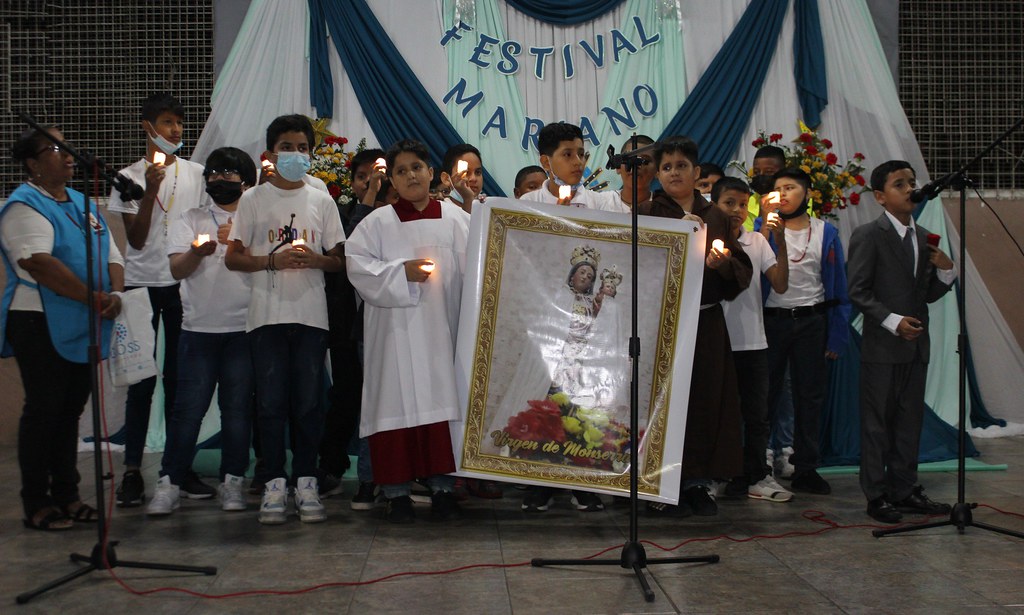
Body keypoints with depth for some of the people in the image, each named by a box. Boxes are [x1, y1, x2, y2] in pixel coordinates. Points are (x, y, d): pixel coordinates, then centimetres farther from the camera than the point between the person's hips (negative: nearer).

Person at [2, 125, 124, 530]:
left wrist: (116, 294, -6)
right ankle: (36, 503, 7)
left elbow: (111, 255, 14)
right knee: (43, 410, -3)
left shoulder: (82, 203, 17)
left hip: (83, 327, 7)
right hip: (42, 325, -7)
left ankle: (67, 494, 22)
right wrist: (93, 297, -22)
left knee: (71, 410, 13)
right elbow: (40, 263, -22)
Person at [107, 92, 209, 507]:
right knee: (141, 380, -1)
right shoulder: (130, 178, 3)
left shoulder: (196, 173, 10)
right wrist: (150, 190, -13)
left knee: (180, 379, 5)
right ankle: (132, 470, 5)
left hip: (185, 285, 2)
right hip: (142, 285, -2)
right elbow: (136, 239, -4)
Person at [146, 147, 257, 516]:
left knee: (238, 406, 1)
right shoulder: (190, 220, 15)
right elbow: (177, 269, 1)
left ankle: (232, 482, 10)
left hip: (244, 329, 0)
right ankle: (169, 483, 2)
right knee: (188, 407, -4)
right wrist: (197, 252, -20)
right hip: (199, 328, 1)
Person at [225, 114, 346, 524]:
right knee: (271, 403, -2)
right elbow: (233, 258, 5)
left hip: (311, 315, 1)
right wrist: (273, 261, -10)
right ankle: (274, 484, 4)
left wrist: (315, 259, -9)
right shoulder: (253, 200, 8)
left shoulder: (322, 202, 12)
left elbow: (338, 261, 12)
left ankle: (306, 483, 8)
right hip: (267, 315, -1)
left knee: (308, 403, 1)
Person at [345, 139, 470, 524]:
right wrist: (402, 272, -11)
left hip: (442, 330, 1)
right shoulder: (378, 222, 7)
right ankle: (396, 492, 6)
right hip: (395, 331, -1)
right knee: (398, 404, -2)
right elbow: (357, 264, -2)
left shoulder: (455, 219, 8)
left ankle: (442, 488, 8)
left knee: (443, 402, 0)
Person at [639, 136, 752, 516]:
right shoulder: (647, 213, 3)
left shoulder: (715, 216, 15)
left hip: (707, 324, 4)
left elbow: (744, 270, 11)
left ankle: (697, 482, 15)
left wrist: (723, 264, -10)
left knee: (707, 397, 4)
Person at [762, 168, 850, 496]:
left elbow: (837, 286, 5)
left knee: (810, 395, 7)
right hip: (771, 319, -1)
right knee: (764, 394, 3)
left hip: (811, 321, 2)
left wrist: (837, 336, 1)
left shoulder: (826, 233, 6)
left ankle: (805, 469, 18)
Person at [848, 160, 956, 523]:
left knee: (910, 422, 12)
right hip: (881, 347, -7)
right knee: (877, 423, 0)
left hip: (916, 345, 7)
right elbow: (858, 292, -12)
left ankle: (904, 490, 22)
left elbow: (927, 294, 16)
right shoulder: (868, 236, -7)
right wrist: (893, 321, -21)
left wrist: (945, 271, -2)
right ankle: (876, 496, 8)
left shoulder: (924, 238, 13)